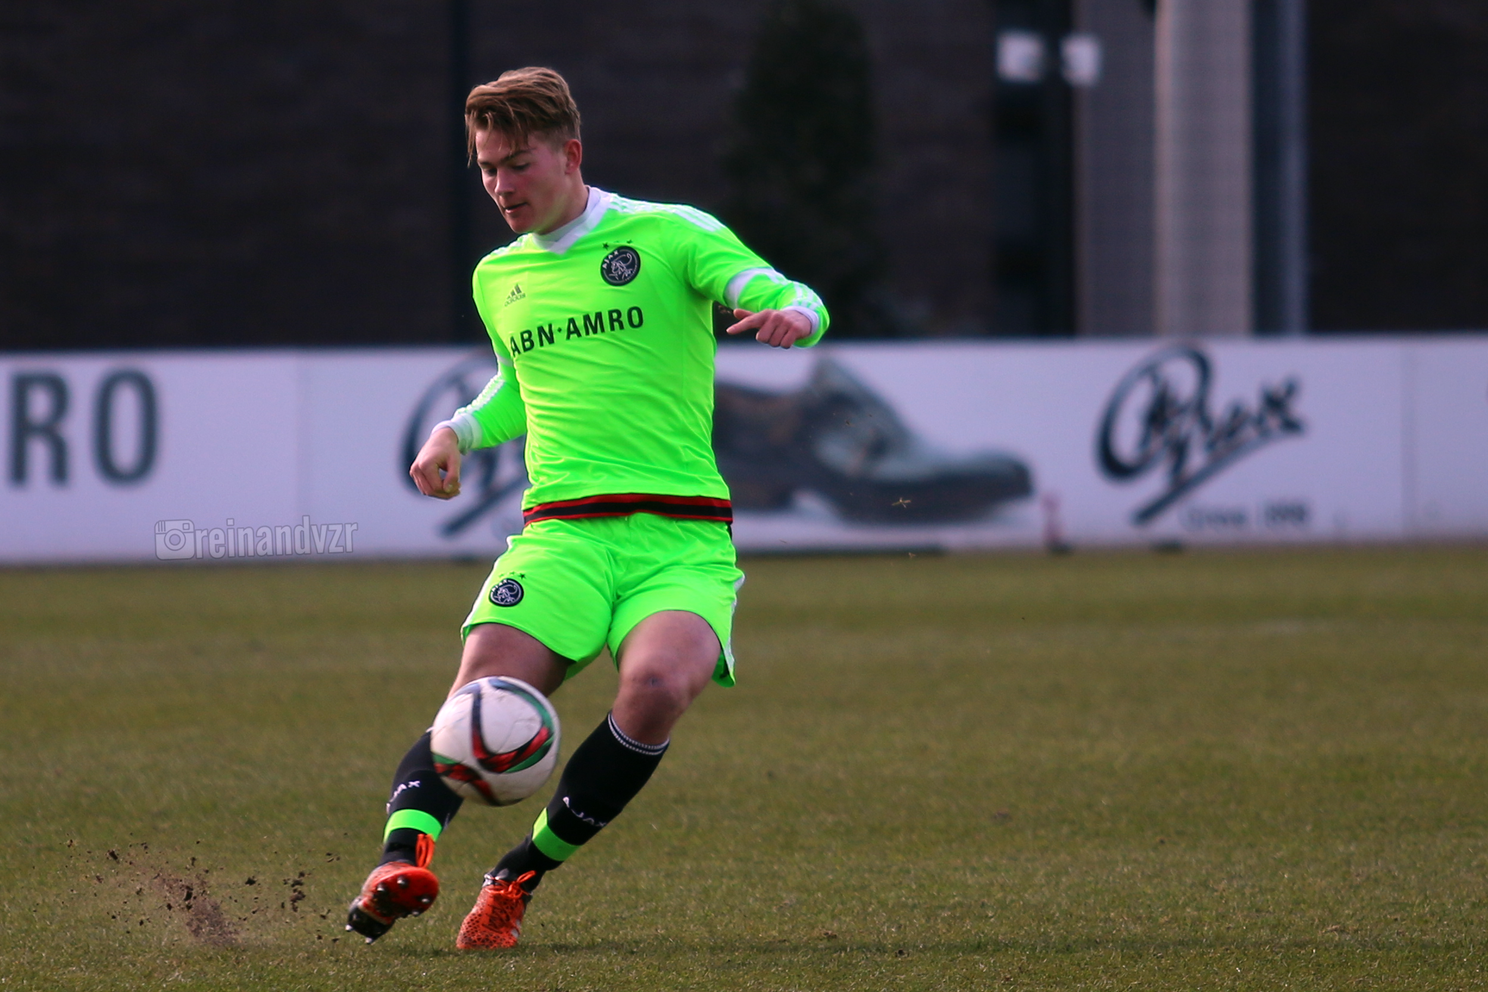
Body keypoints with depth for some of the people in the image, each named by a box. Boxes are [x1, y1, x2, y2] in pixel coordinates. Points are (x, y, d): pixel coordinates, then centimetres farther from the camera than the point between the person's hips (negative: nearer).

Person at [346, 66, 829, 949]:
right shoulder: (499, 278, 20)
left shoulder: (669, 237, 5)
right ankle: (405, 858, -41)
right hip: (560, 534, 4)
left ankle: (520, 878, -19)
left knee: (659, 684, -31)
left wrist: (787, 315, -27)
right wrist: (460, 431, 17)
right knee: (479, 701, -23)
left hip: (683, 536, -4)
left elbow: (799, 302, -2)